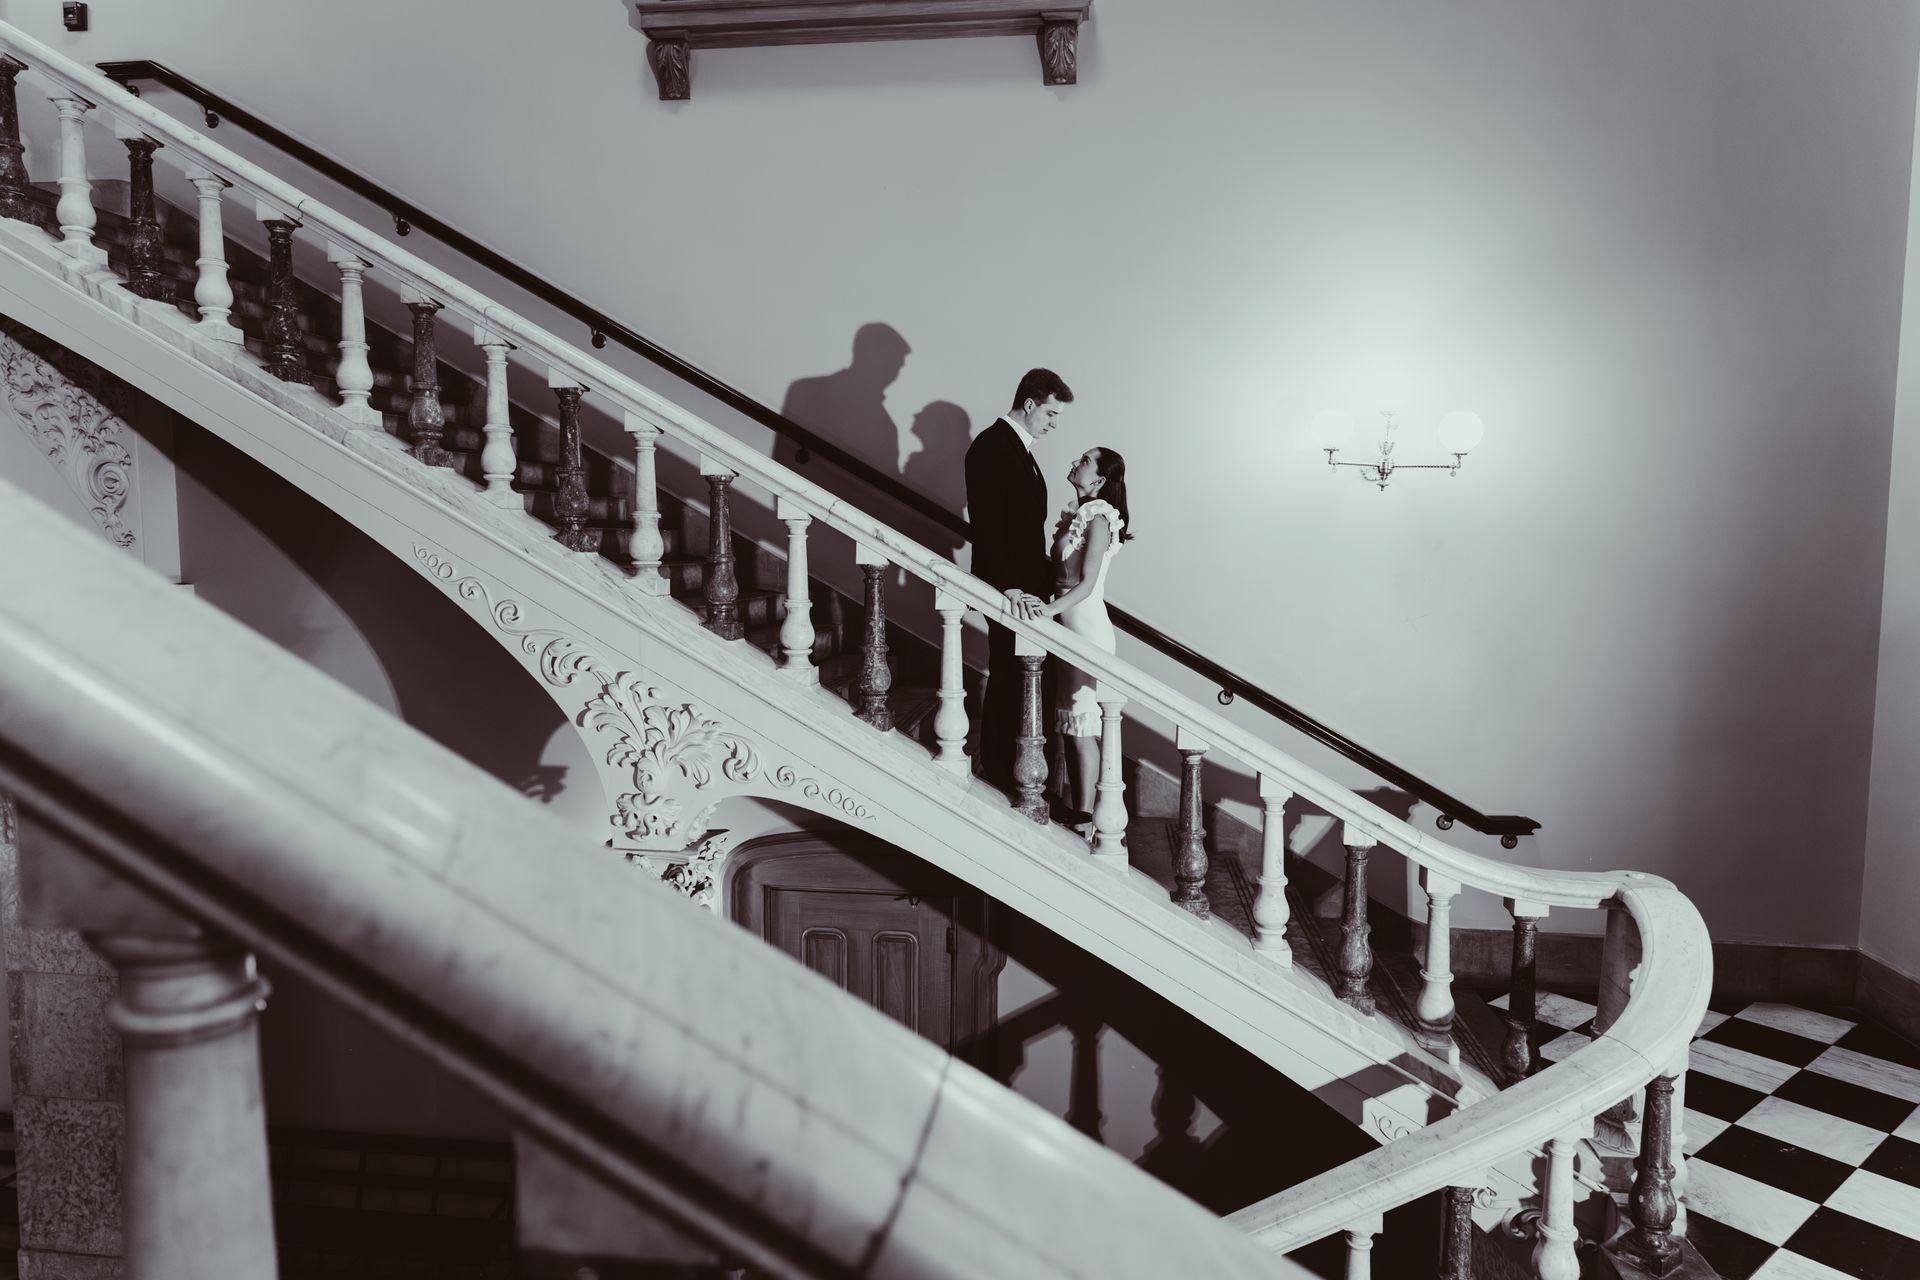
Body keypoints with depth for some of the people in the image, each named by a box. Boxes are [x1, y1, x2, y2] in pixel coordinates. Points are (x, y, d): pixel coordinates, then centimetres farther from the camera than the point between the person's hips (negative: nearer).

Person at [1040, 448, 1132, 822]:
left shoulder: (1098, 519, -13)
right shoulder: (1078, 514, 12)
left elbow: (1086, 585, -19)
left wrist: (1049, 609, -29)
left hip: (1086, 629, -9)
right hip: (1067, 627, 9)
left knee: (1082, 728, -3)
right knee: (1070, 725, 13)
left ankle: (1084, 815, 5)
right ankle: (1074, 805, 22)